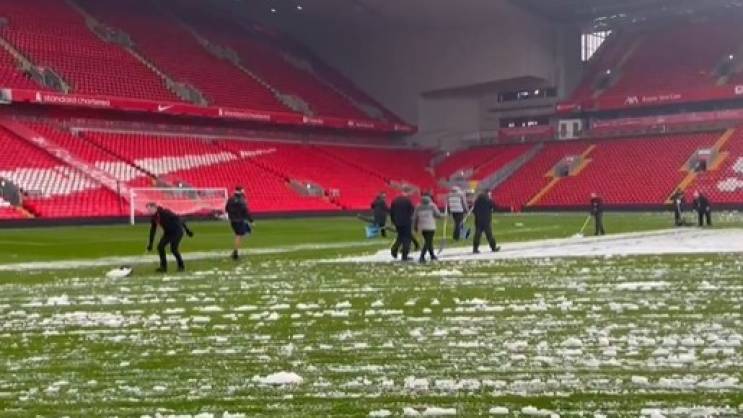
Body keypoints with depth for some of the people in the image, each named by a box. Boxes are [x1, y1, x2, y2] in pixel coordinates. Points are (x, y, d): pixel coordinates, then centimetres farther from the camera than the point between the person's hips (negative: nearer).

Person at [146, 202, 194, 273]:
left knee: (173, 249, -17)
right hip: (168, 233, 8)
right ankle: (163, 266, 8)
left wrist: (187, 230, -21)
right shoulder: (153, 218, 0)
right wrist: (150, 244, 9)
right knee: (160, 247, -2)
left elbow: (178, 219, -21)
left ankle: (181, 266, 2)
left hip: (177, 231, -8)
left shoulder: (164, 212, -23)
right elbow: (152, 231, 9)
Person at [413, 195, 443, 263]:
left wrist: (415, 227, 17)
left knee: (428, 242, 19)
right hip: (430, 227, -5)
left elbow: (415, 218, 7)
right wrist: (442, 216, 17)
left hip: (422, 227, 5)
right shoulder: (432, 206, -4)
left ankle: (432, 255, 29)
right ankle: (422, 257, -16)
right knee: (428, 242, -4)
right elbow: (437, 215, -4)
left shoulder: (418, 207, 7)